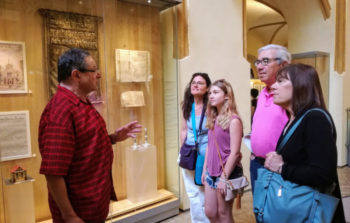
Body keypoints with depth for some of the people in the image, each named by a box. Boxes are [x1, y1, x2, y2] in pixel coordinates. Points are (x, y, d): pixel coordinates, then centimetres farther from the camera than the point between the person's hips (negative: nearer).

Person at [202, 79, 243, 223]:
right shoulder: (213, 119, 8)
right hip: (211, 172, 7)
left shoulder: (233, 120, -15)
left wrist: (224, 178, -18)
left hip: (227, 173, -7)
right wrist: (205, 169, 12)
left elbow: (234, 152, -18)